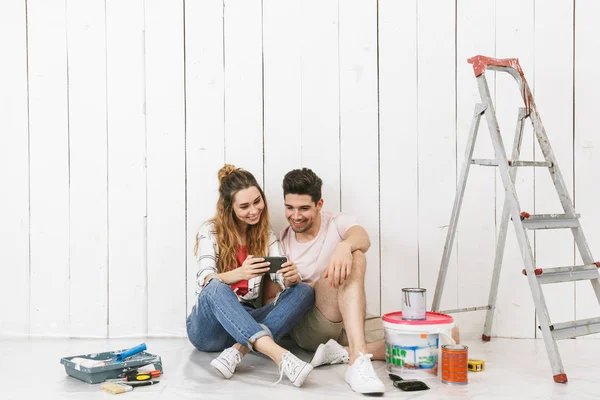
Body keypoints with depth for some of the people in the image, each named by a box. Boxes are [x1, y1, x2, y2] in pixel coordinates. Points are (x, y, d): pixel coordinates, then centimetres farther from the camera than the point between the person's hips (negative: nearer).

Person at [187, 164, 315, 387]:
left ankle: (238, 351, -36)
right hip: (210, 328, -4)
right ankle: (280, 356, -52)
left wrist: (291, 277, -29)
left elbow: (284, 282, -3)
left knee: (304, 291, -19)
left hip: (246, 323, 4)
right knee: (216, 289, -37)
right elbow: (206, 282, -20)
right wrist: (239, 273, -42)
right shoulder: (210, 232, -4)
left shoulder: (266, 236, 9)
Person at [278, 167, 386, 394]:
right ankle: (358, 359, -44)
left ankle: (342, 352, -24)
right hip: (307, 326, -2)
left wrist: (345, 245, -48)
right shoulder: (281, 242, 7)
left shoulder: (338, 224, 2)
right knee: (354, 258, -30)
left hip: (350, 324, 2)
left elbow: (363, 239, -24)